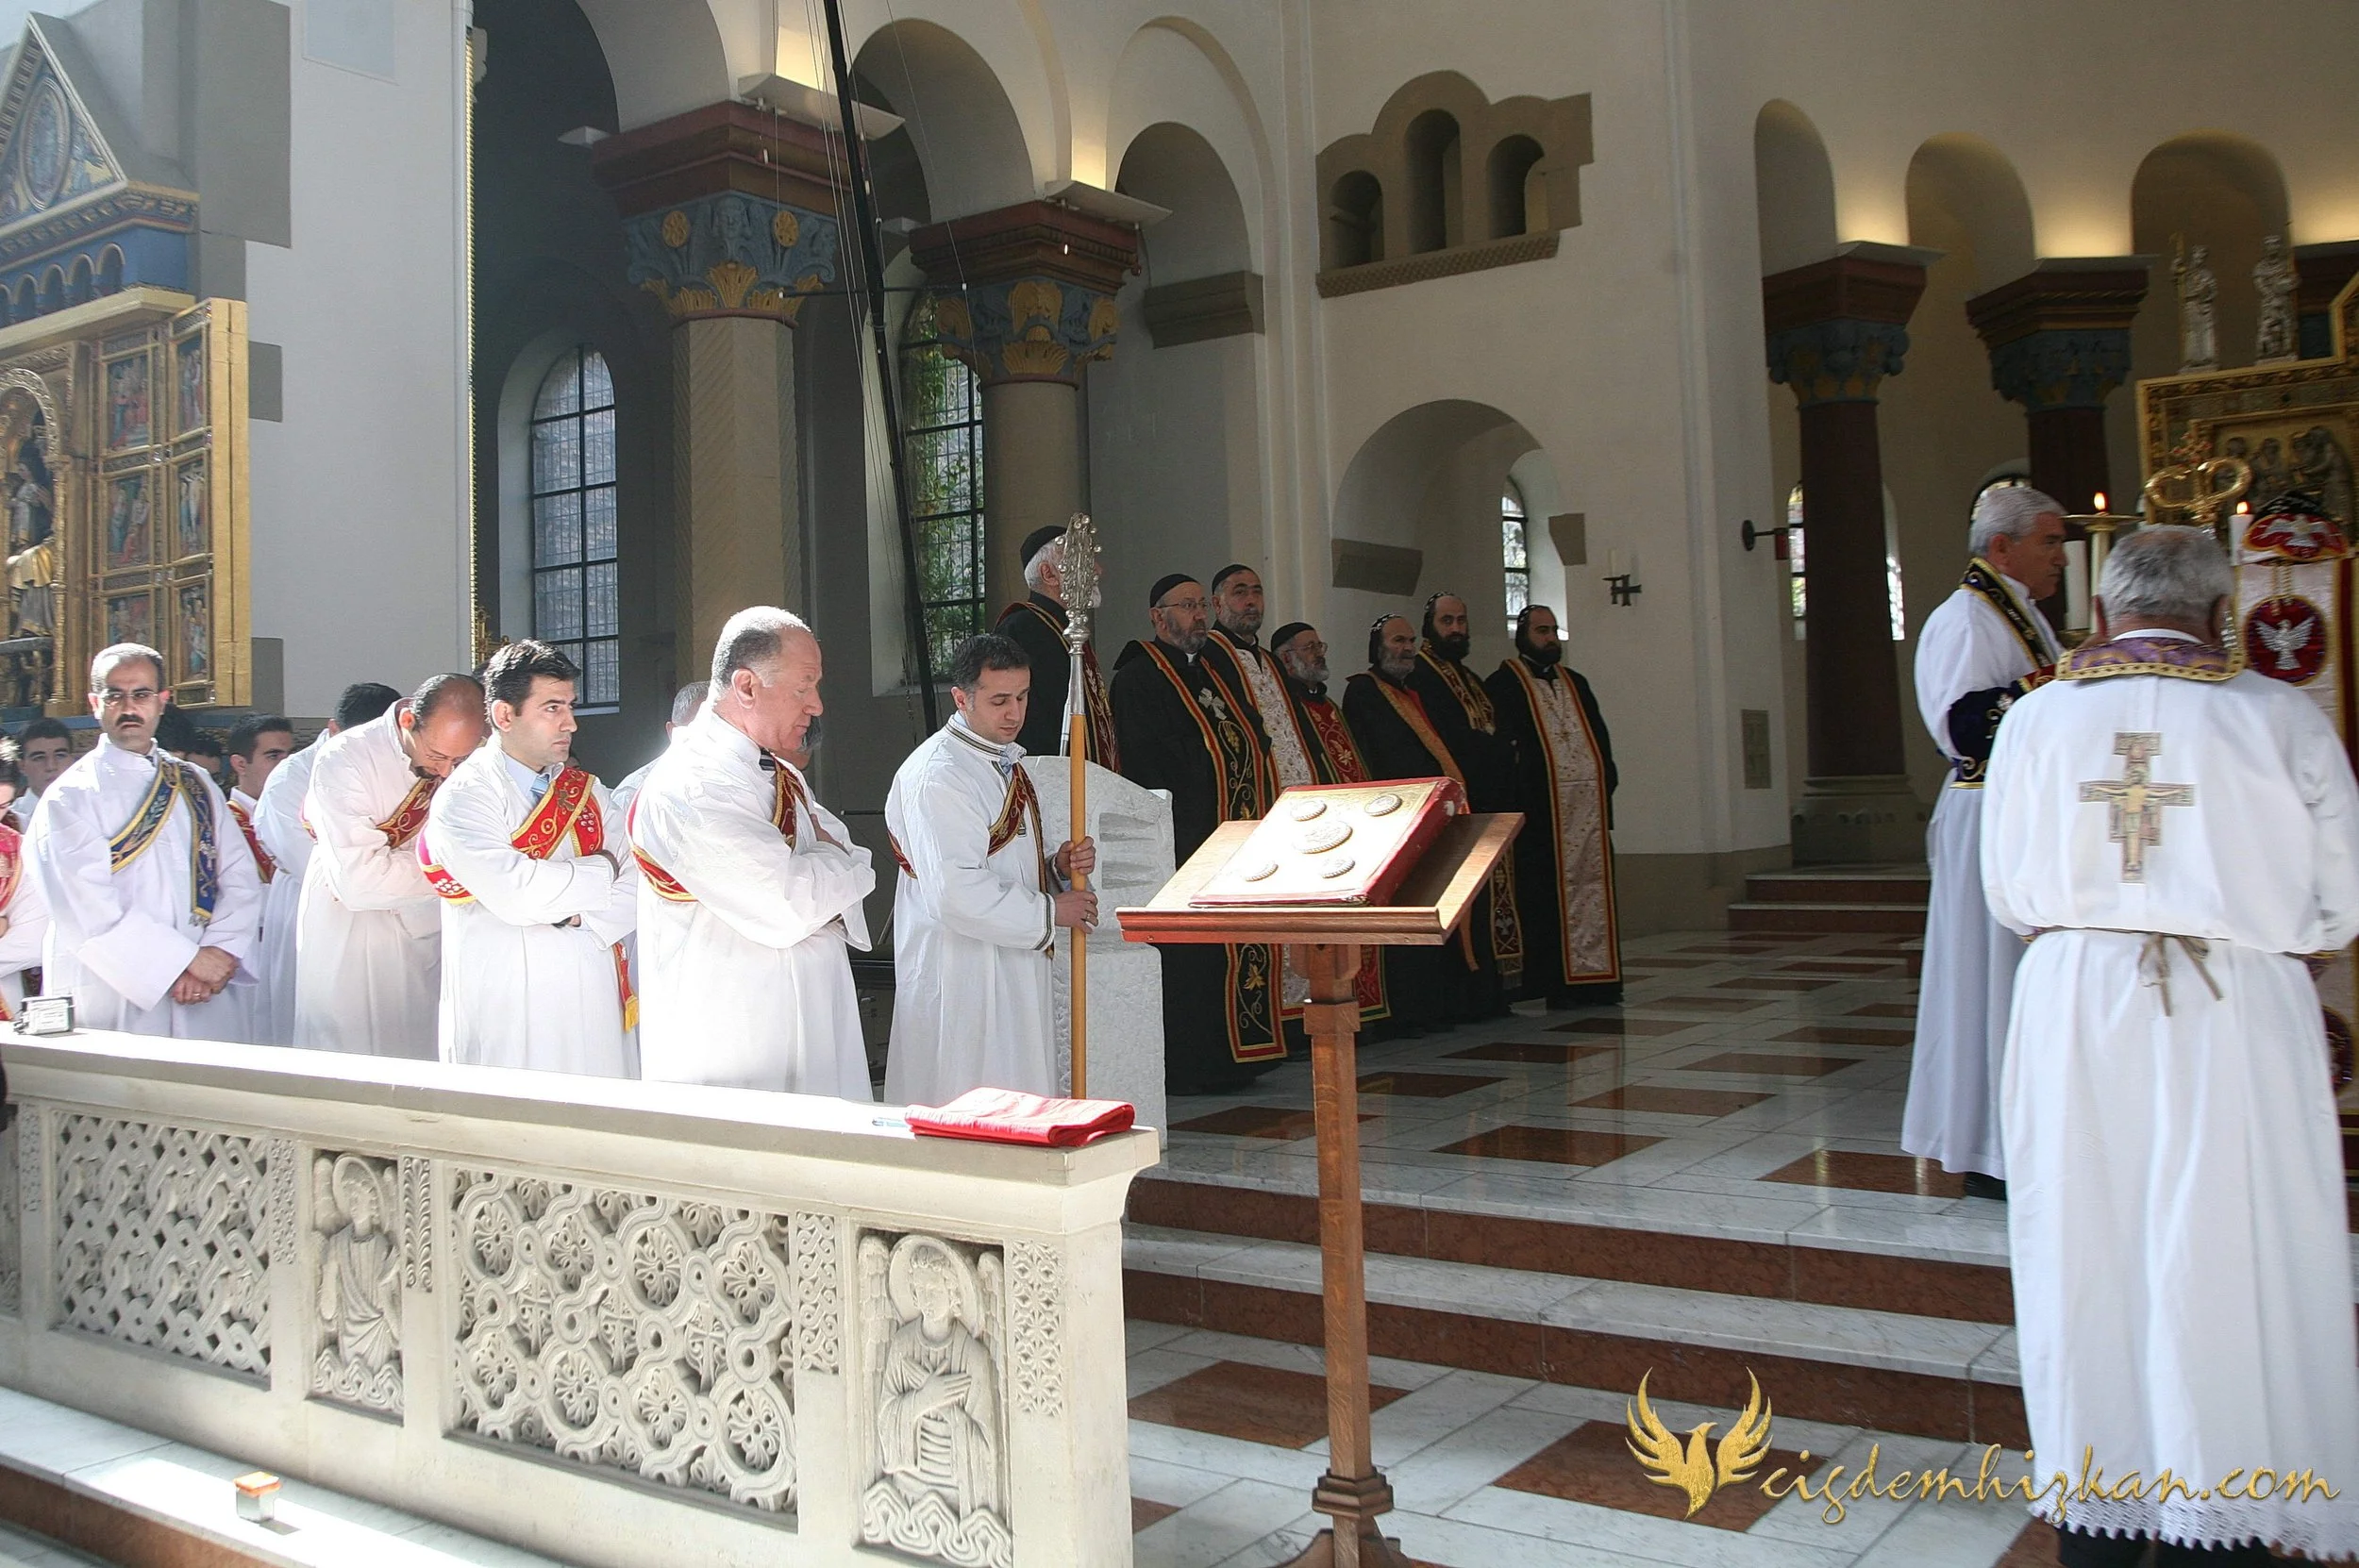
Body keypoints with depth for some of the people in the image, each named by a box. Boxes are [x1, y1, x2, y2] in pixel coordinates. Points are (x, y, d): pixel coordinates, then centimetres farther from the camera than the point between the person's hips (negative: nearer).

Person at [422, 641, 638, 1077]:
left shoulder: (588, 791, 12)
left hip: (594, 1003, 5)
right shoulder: (464, 797, -6)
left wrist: (579, 919, -14)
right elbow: (514, 893, -20)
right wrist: (601, 870, -5)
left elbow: (637, 885, 4)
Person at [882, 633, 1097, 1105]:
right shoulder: (937, 776, -19)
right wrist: (1050, 912, -16)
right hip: (959, 980, -10)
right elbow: (955, 895, -27)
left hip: (1015, 972, 10)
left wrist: (1059, 865, -1)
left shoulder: (1005, 762, 13)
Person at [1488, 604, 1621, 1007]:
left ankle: (1596, 977, 10)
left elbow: (1600, 735, 20)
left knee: (1593, 887, 5)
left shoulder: (1575, 683, 22)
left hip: (1590, 804, 6)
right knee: (1549, 895, -4)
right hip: (1542, 807, -6)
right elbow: (1500, 743, -9)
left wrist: (1607, 780, 6)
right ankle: (1559, 985, 0)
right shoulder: (1504, 684, 1)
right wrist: (1516, 788, -19)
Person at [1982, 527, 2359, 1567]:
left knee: (2088, 1258, 11)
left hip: (2074, 1011, 2)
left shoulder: (2036, 718, 0)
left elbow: (2005, 896, 4)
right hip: (2235, 1020, -1)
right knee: (2226, 1265, 8)